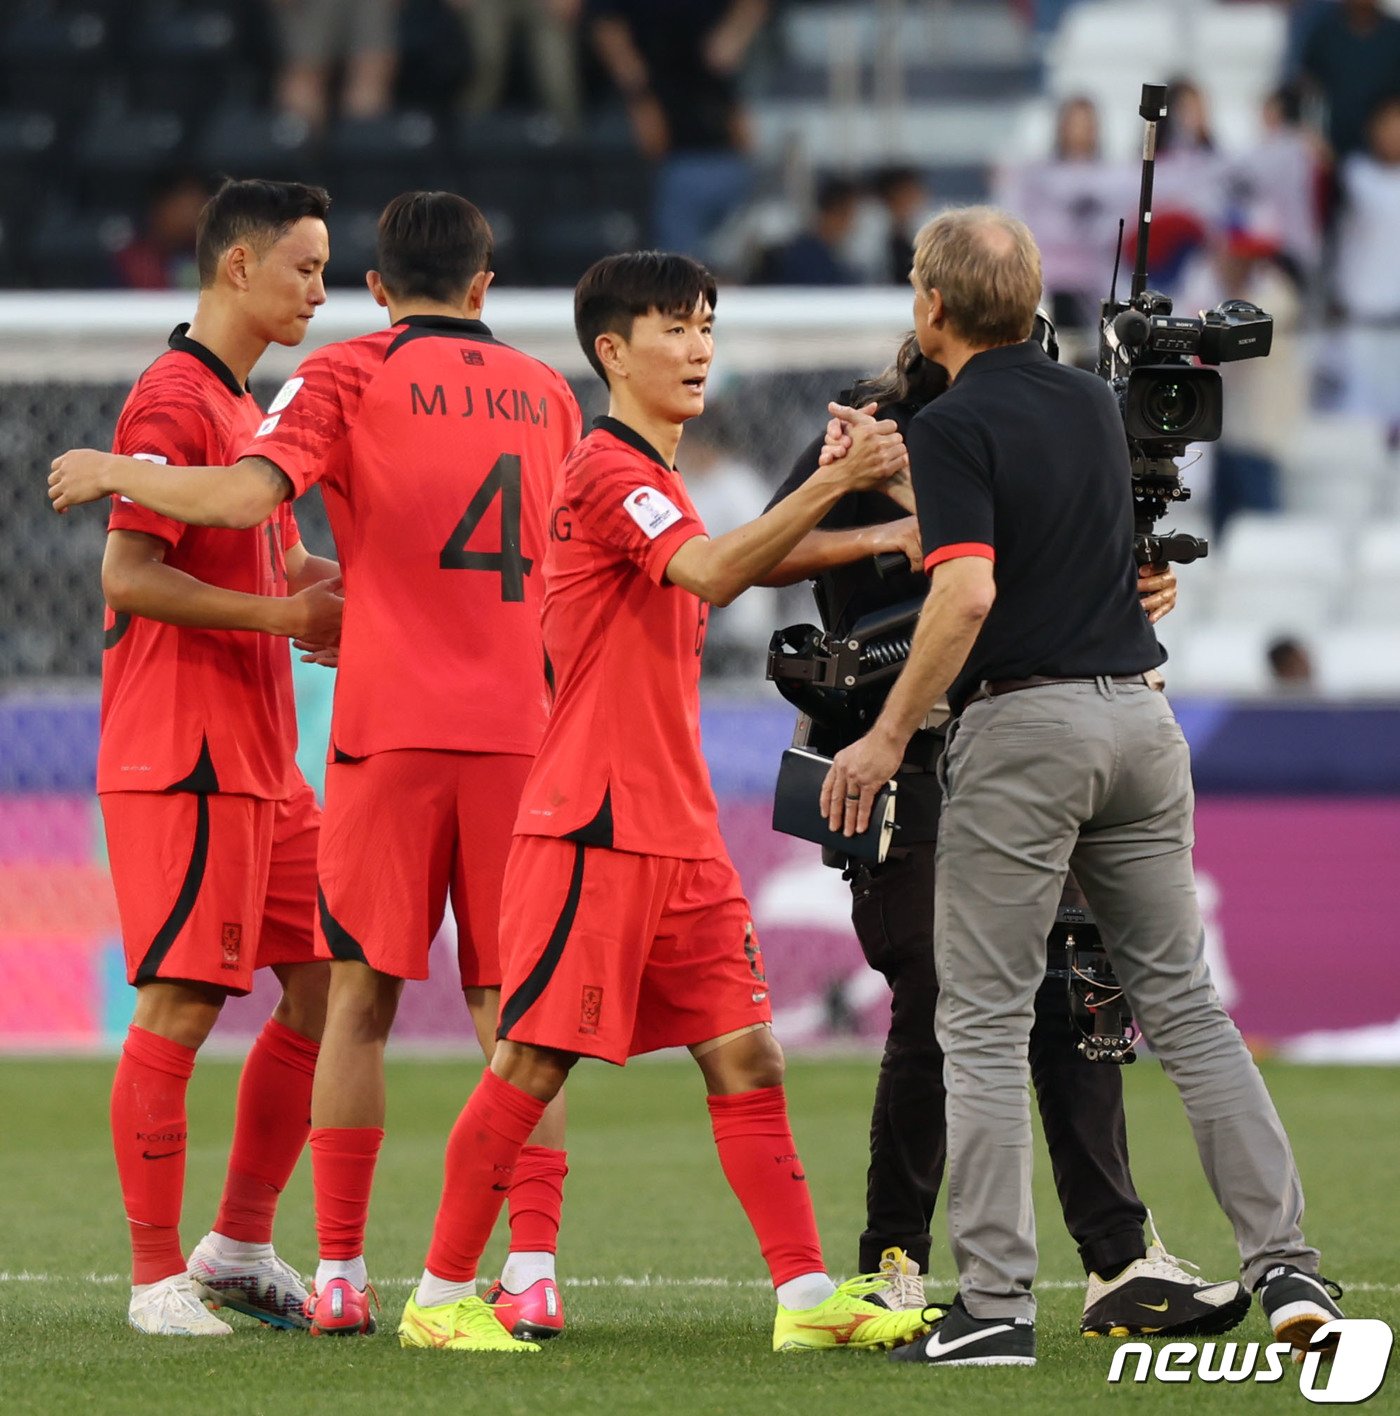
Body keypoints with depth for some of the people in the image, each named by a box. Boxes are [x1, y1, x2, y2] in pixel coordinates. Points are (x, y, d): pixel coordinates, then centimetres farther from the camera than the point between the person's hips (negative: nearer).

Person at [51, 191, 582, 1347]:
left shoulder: (351, 377, -1)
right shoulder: (545, 392, 13)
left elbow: (247, 495, -17)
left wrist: (111, 471, -1)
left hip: (392, 729, -3)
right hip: (517, 722, 3)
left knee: (362, 996, 4)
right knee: (511, 1009, 4)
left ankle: (341, 1274, 2)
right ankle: (533, 1272, -5)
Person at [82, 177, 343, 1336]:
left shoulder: (246, 405, 19)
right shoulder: (173, 401, -11)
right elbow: (132, 576, -19)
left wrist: (321, 587, 10)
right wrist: (284, 612, -18)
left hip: (263, 758, 10)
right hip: (183, 760, -10)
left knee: (326, 989, 8)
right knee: (180, 1009, -8)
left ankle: (241, 1248, 16)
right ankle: (158, 1277, -3)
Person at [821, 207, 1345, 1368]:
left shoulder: (953, 428, -10)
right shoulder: (1095, 405, 13)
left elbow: (967, 592, -22)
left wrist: (888, 737, -15)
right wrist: (894, 491, 40)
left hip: (1022, 727, -6)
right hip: (1139, 709, 6)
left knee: (984, 1022, 0)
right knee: (1182, 1000, 10)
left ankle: (995, 1304, -4)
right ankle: (1286, 1263, 2)